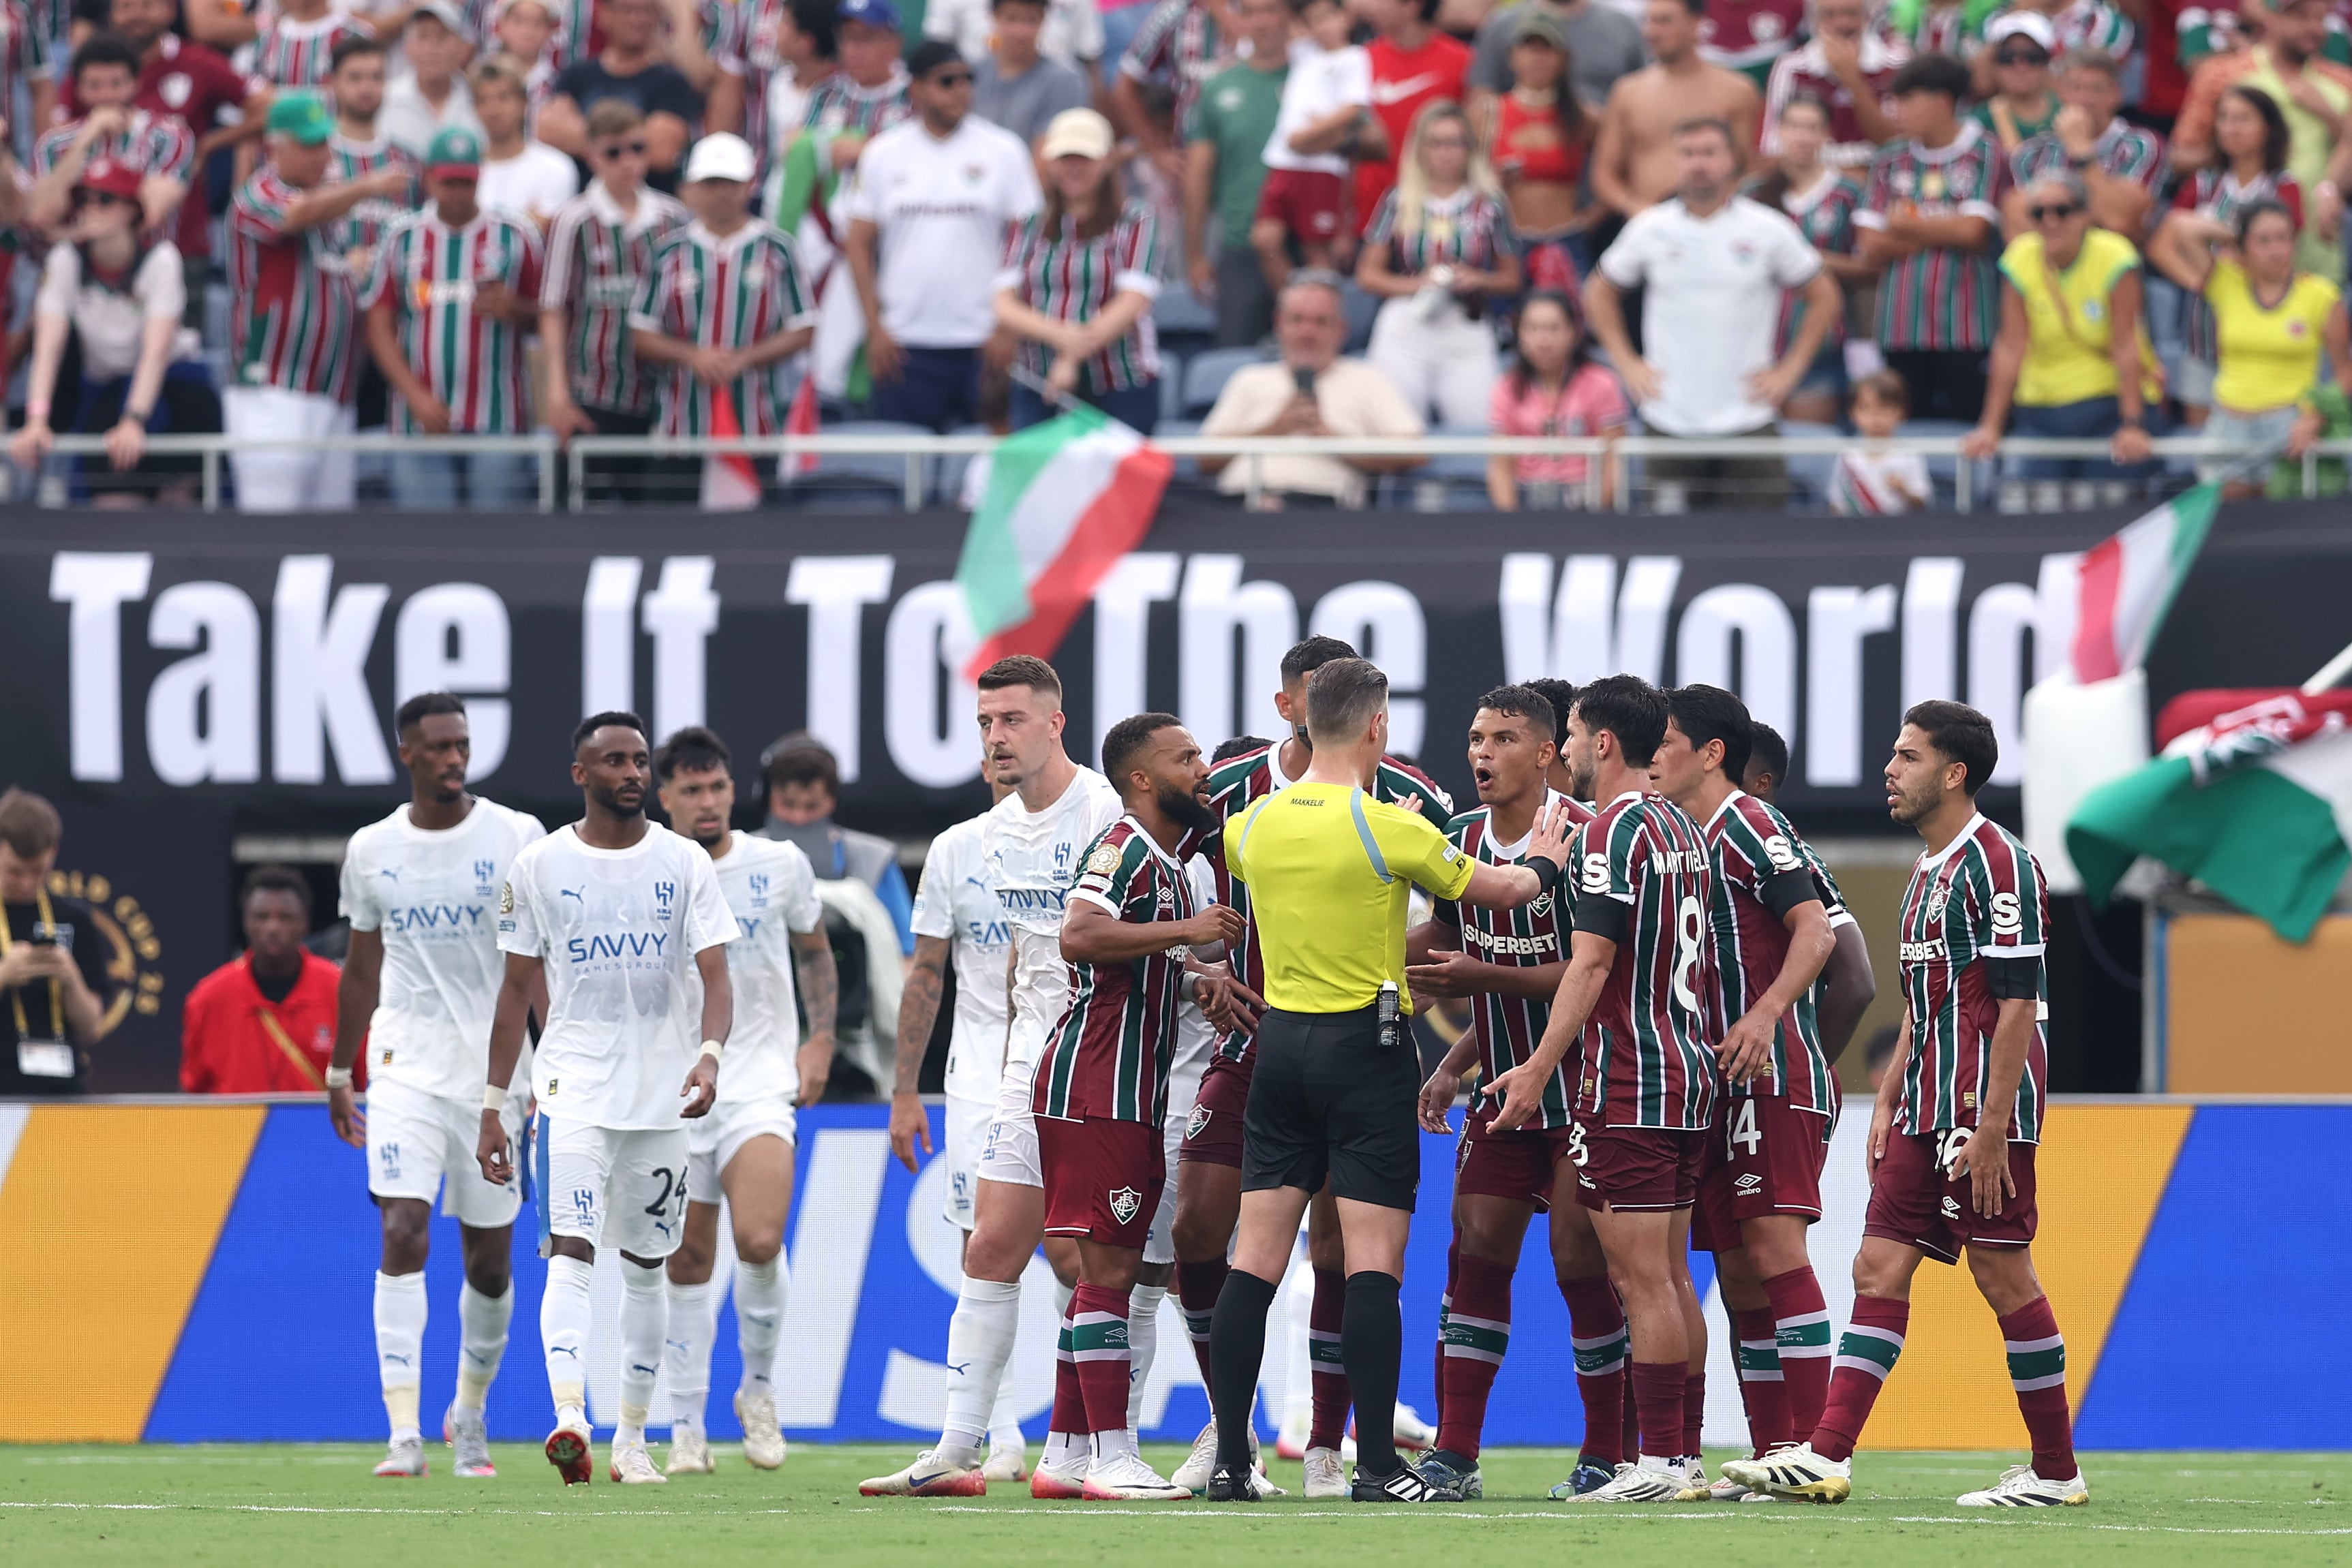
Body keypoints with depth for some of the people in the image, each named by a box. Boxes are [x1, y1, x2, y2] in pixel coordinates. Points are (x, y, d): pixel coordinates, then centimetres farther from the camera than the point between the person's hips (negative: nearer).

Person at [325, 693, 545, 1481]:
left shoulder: (516, 837, -2)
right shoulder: (371, 850, 5)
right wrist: (340, 1073, 18)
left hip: (493, 1069, -1)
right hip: (404, 1066, 1)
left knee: (489, 1260, 6)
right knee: (402, 1234, -16)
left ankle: (470, 1413, 30)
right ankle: (403, 1434, -18)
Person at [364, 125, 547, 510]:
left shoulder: (515, 236, 5)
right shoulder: (403, 239, 8)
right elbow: (380, 327, 6)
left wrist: (515, 310, -15)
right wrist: (417, 397, -6)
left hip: (497, 420, -1)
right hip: (421, 418, 1)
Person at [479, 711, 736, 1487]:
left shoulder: (684, 863, 3)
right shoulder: (539, 866, 2)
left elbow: (715, 977, -4)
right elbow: (516, 990, 8)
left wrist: (709, 1057, -24)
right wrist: (492, 1107, 6)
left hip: (664, 1094, 2)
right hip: (573, 1086, -2)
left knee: (645, 1267, 10)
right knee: (571, 1249, -19)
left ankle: (632, 1437, 21)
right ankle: (569, 1418, -33)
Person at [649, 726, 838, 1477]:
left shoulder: (781, 866, 2)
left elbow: (815, 952, 16)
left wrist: (820, 1039, 5)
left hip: (760, 1083, -1)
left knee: (759, 1241, -20)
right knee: (687, 1263, 2)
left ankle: (759, 1387, 3)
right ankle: (687, 1429, 12)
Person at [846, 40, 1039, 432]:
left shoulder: (1003, 150, 2)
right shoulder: (883, 154, 5)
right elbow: (860, 245, 7)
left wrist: (1008, 329, -7)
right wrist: (875, 329, -1)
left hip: (982, 341, -1)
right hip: (905, 344, 1)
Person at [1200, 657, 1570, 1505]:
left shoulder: (1255, 824, 3)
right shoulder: (1387, 828, -12)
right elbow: (1496, 889, 1)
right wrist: (1543, 865, 24)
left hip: (1280, 1043, 5)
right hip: (1366, 1049, -5)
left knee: (1256, 1259, 5)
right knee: (1374, 1260, -5)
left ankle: (1229, 1460, 4)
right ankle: (1376, 1464, -9)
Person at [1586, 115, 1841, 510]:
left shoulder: (1768, 230, -1)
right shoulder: (1651, 230, 3)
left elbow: (1825, 298, 9)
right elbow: (1599, 294, 17)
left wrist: (1789, 371, 2)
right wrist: (1626, 364, 7)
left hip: (1746, 416, -1)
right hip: (1670, 419, 1)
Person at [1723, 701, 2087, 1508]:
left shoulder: (1997, 862, -12)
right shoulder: (1928, 872, 17)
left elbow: (2018, 1003, -17)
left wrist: (1992, 1126, -20)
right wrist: (1887, 1102, 19)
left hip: (1985, 1109, -9)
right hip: (1925, 1110, 9)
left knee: (2003, 1275, -5)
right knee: (1879, 1267, 2)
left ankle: (2056, 1471, 4)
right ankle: (1826, 1457, -3)